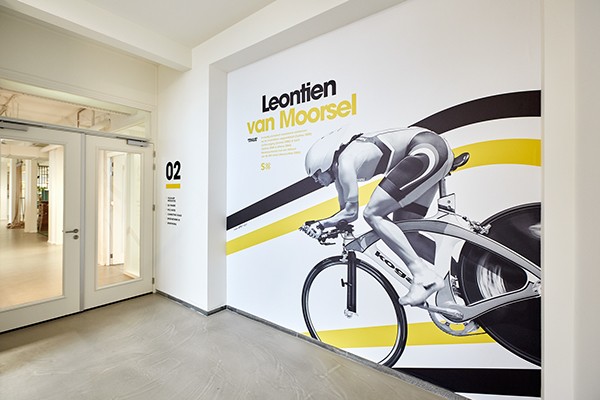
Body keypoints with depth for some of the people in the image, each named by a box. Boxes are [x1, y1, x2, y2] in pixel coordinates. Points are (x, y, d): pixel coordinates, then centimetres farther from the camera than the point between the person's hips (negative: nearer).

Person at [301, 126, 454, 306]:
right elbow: (345, 211, 16)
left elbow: (351, 211, -14)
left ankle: (425, 277, -13)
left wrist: (320, 225, -7)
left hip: (428, 149, -10)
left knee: (372, 215, -16)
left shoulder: (345, 162, -16)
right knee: (402, 228, 8)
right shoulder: (339, 168, 12)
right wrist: (324, 228, 7)